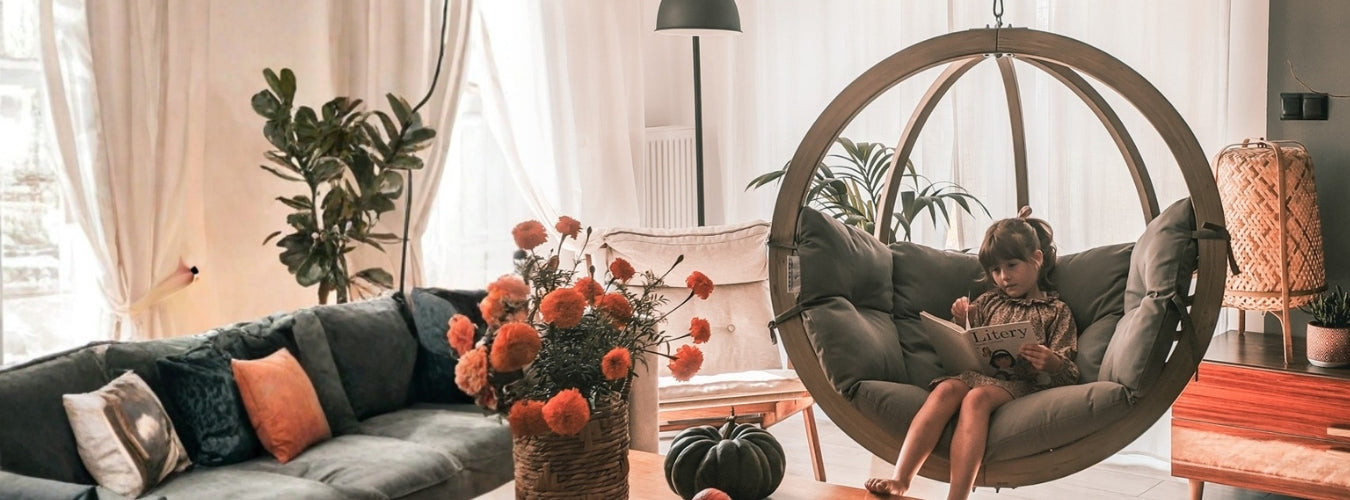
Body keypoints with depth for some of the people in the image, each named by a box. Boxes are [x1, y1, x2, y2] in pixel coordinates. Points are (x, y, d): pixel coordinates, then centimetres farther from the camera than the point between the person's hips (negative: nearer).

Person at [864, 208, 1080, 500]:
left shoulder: (1056, 311, 15)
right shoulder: (987, 303, 27)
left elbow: (1068, 374, 7)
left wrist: (1052, 363, -18)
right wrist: (962, 323, 6)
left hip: (1021, 382, -3)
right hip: (978, 372, 4)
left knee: (977, 397, -37)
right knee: (946, 388, -32)